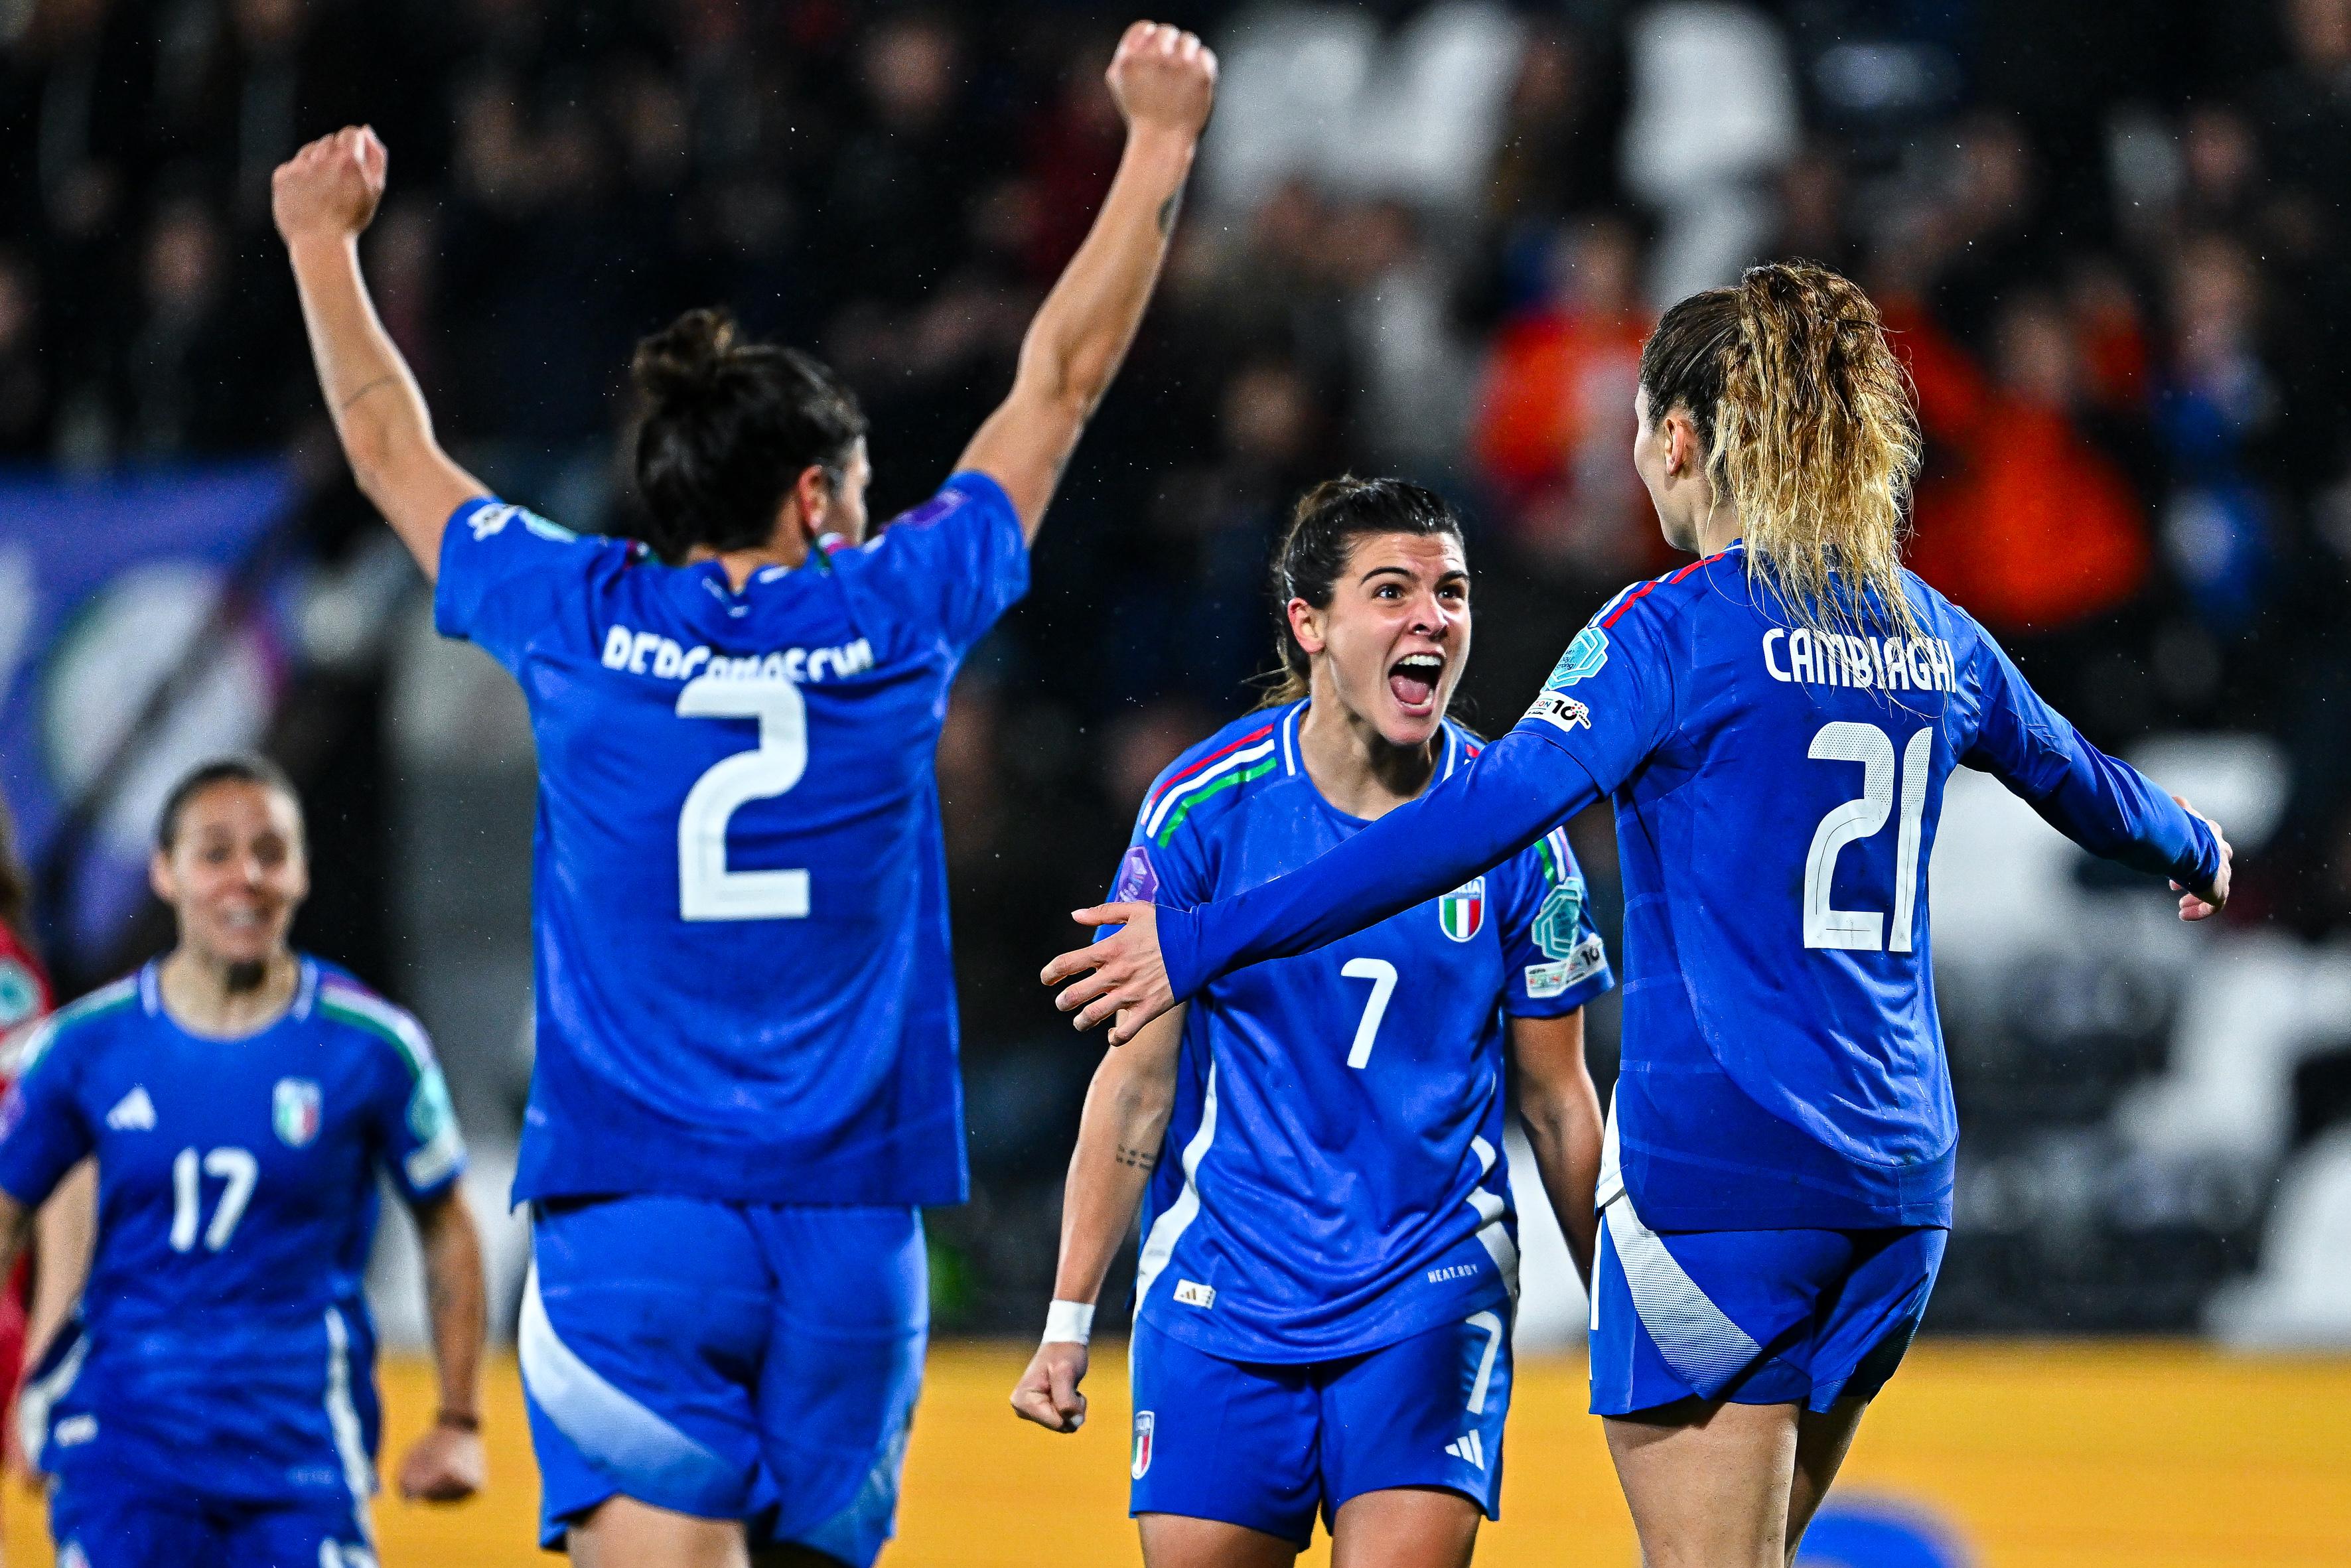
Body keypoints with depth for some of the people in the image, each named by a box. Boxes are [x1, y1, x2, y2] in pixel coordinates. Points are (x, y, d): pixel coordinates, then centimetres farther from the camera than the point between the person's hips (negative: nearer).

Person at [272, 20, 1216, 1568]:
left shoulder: (578, 623, 4)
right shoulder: (895, 619, 5)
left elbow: (390, 449, 21)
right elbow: (1058, 384, 17)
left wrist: (324, 241, 37)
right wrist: (1159, 146, 28)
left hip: (628, 1220, -1)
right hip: (850, 1223, 1)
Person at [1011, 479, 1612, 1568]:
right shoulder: (1206, 803, -5)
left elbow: (1556, 1098, 7)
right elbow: (1136, 1080, 0)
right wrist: (1068, 1322, -2)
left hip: (1432, 1293, 0)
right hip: (1222, 1298, 0)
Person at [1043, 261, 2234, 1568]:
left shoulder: (1675, 629, -8)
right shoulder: (1930, 636, 11)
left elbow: (1473, 822, -17)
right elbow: (2075, 776, 30)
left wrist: (1208, 942, -17)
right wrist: (2195, 849, 53)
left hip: (1718, 1171, -7)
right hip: (1897, 1180, 7)